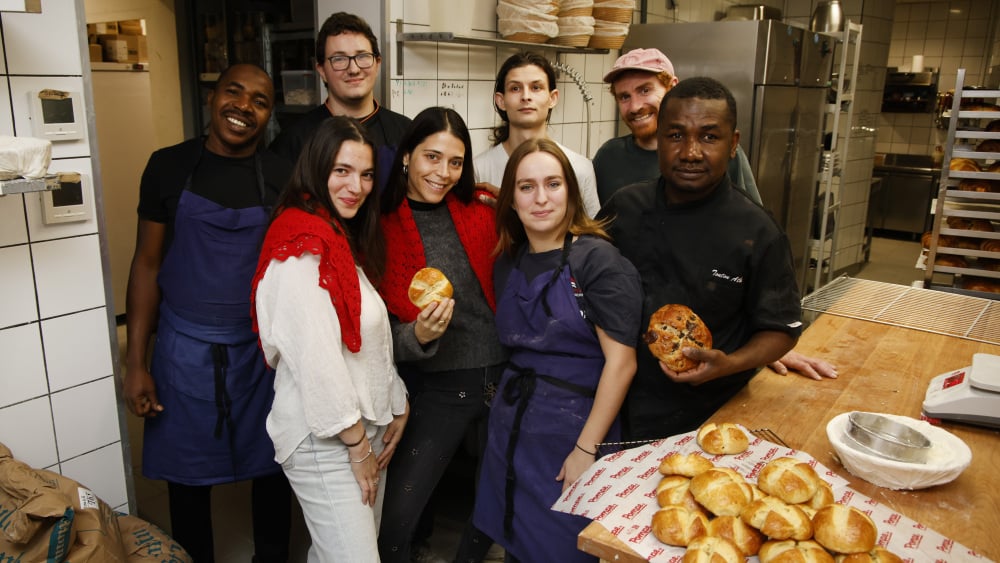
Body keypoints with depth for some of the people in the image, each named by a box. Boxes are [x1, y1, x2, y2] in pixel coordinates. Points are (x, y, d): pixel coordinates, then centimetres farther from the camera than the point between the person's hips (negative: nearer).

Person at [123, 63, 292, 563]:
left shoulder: (283, 177, -3)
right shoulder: (169, 166, -2)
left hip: (263, 349, 0)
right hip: (185, 349, 0)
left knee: (271, 470, 13)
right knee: (188, 478, 12)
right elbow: (147, 264, 1)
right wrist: (135, 362, -2)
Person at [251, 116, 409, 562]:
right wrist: (356, 442, -15)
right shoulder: (301, 244, -17)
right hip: (324, 440, -9)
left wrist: (396, 408, 10)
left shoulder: (343, 239, 13)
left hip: (364, 428, 9)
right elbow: (315, 354, -22)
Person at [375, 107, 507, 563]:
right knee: (393, 522, -4)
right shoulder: (383, 229, -6)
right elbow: (381, 332, -3)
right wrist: (418, 336, -23)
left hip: (503, 377, 3)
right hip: (438, 389, -2)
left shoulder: (481, 214, -1)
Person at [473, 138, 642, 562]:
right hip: (512, 427, 5)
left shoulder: (596, 259, -13)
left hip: (576, 427, -5)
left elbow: (621, 361, -16)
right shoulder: (507, 264, 6)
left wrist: (586, 449, -16)